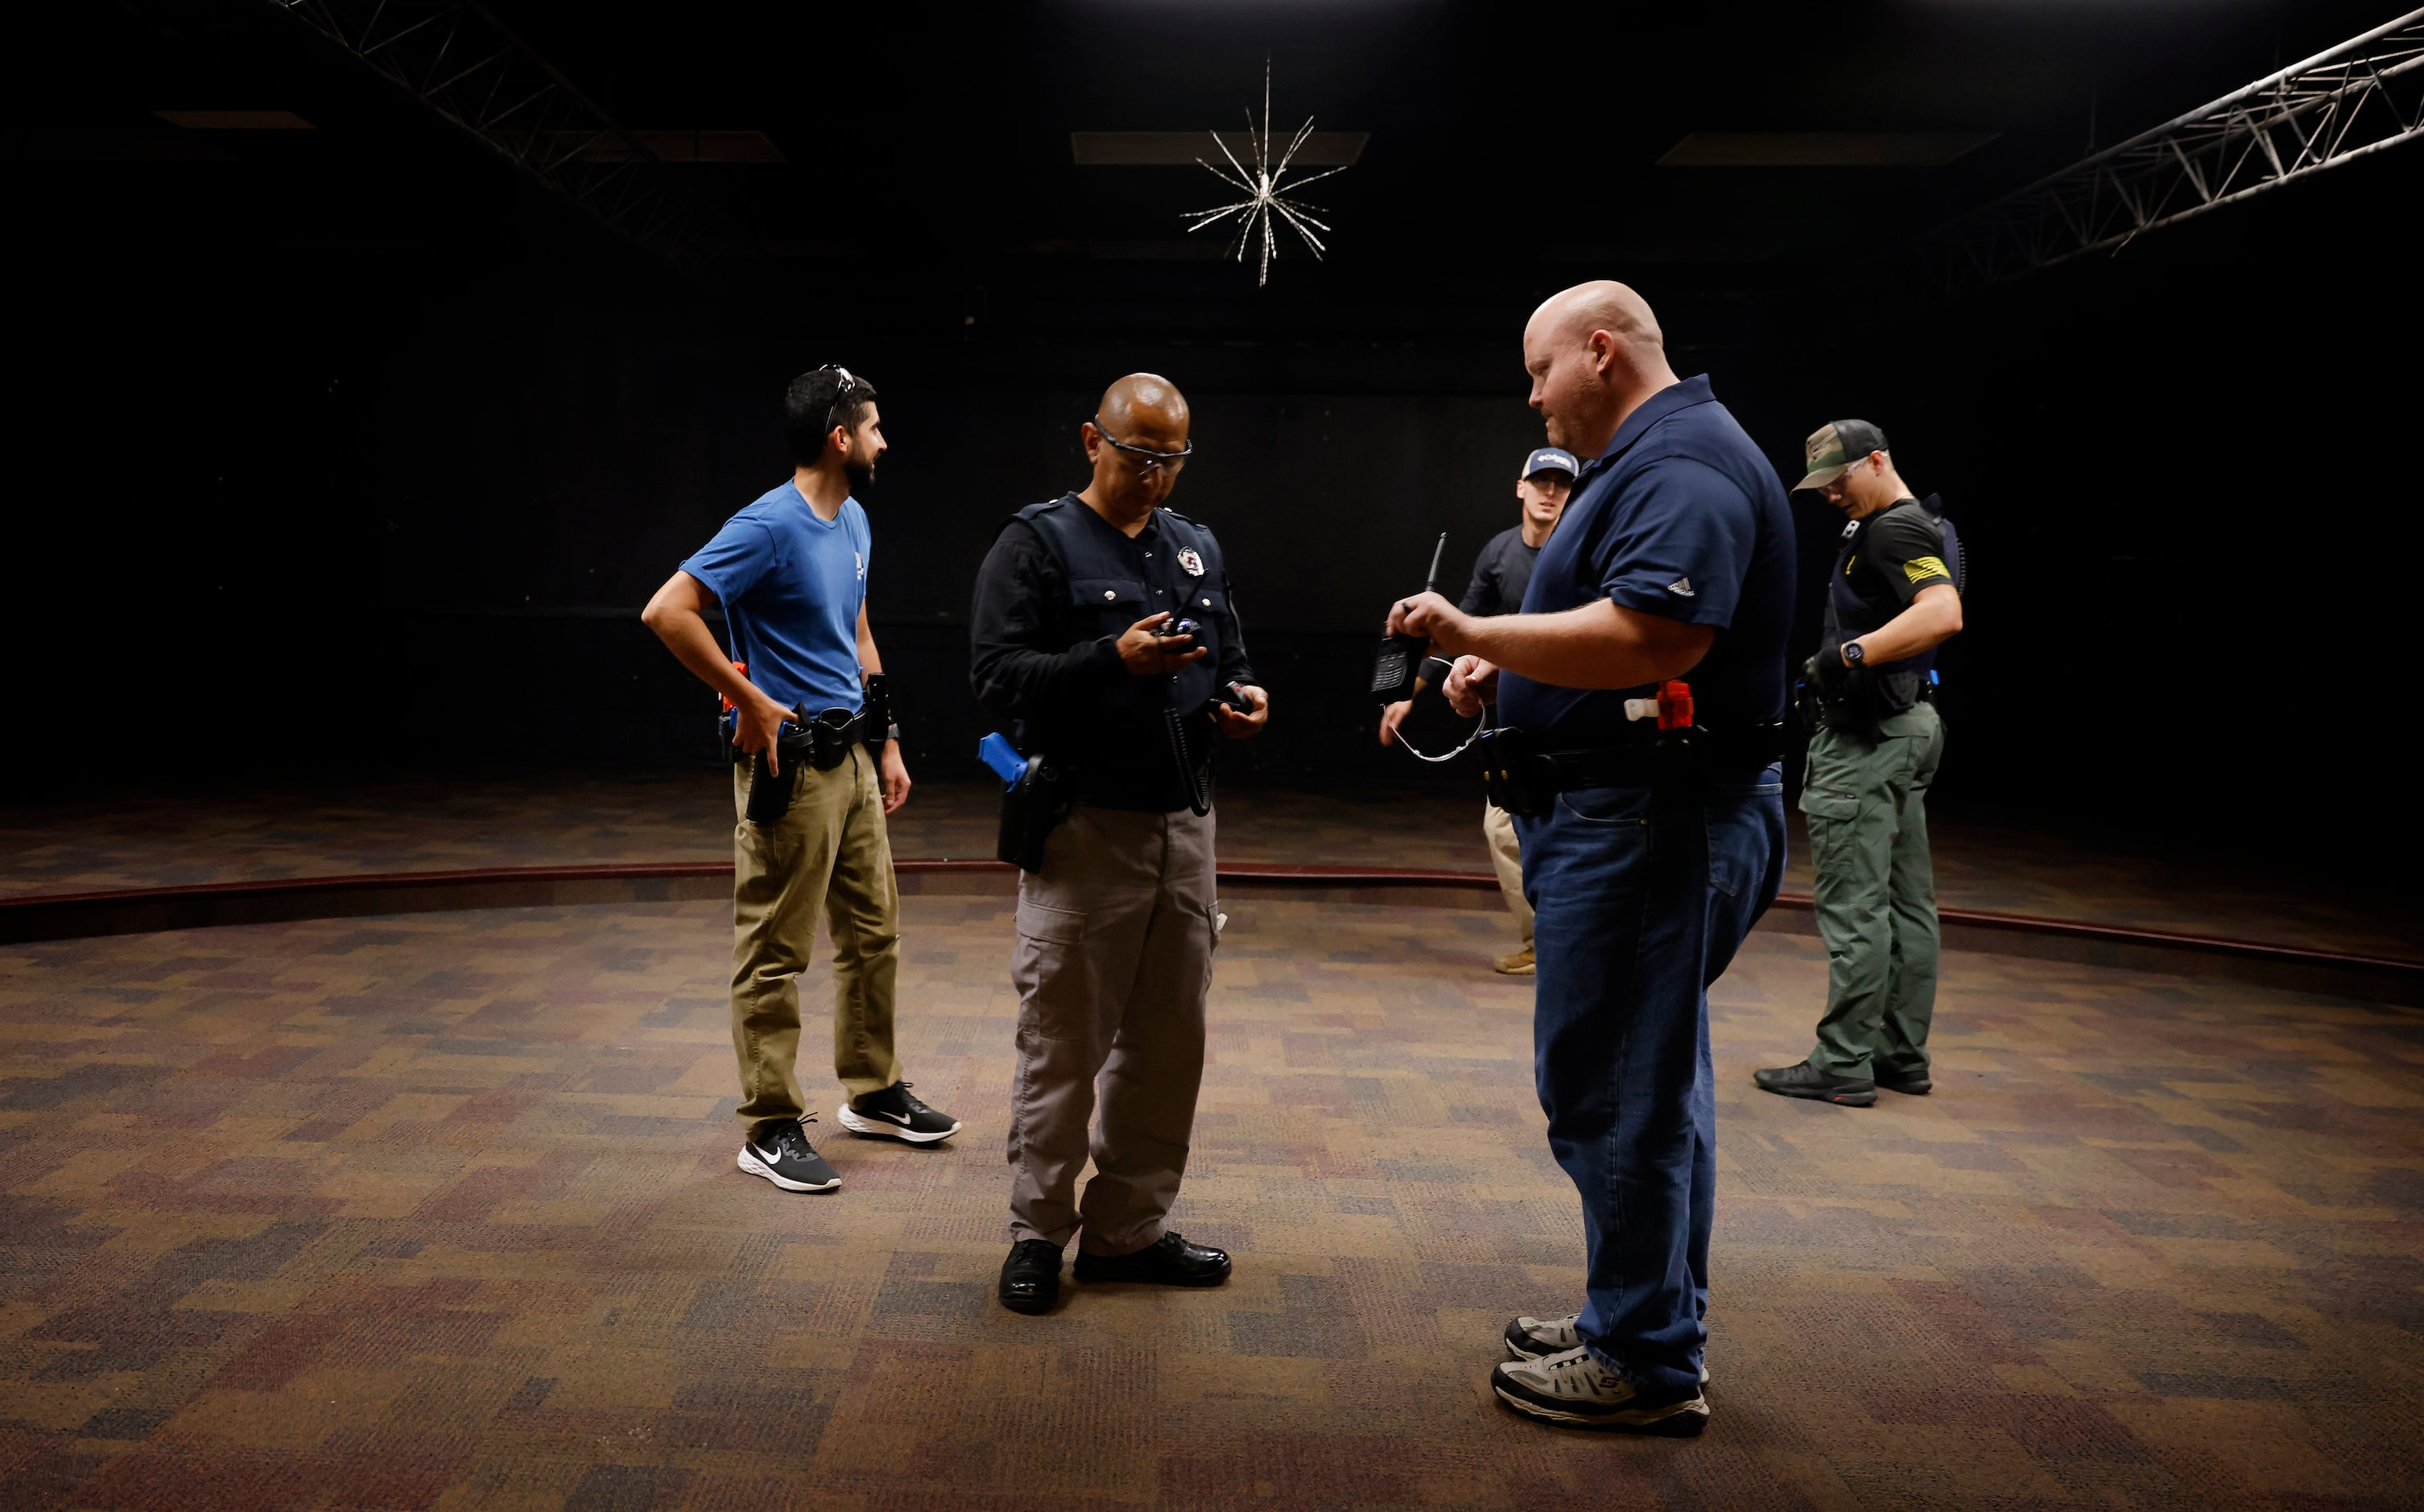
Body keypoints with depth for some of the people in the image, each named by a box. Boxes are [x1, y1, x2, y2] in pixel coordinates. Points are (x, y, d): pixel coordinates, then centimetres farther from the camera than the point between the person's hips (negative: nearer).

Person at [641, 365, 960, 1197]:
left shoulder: (854, 522, 12)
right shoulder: (769, 526, -16)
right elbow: (667, 611, -23)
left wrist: (887, 740, 18)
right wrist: (748, 700, -19)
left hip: (852, 754, 9)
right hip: (791, 763, -9)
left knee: (873, 931, 17)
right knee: (775, 951, 0)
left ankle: (873, 1091, 32)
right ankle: (770, 1128, 10)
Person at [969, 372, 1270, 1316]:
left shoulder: (1197, 549, 16)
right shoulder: (1037, 543, -2)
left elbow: (1229, 662, 24)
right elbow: (997, 674, -12)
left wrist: (1245, 699, 1)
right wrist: (1113, 659, -24)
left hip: (1185, 825, 6)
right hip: (1084, 825, -6)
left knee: (1168, 1044, 10)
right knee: (1062, 1044, 1)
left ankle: (1129, 1229, 23)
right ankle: (1039, 1231, 16)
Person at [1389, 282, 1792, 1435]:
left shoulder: (1683, 465, -15)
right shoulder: (1643, 461, 20)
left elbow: (1653, 636, -30)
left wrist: (1477, 633, -22)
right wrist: (1505, 672, 9)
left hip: (1648, 821, -11)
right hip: (1641, 815, 11)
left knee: (1610, 1091, -4)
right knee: (1653, 1085, 17)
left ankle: (1644, 1365, 8)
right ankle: (1651, 1318, 30)